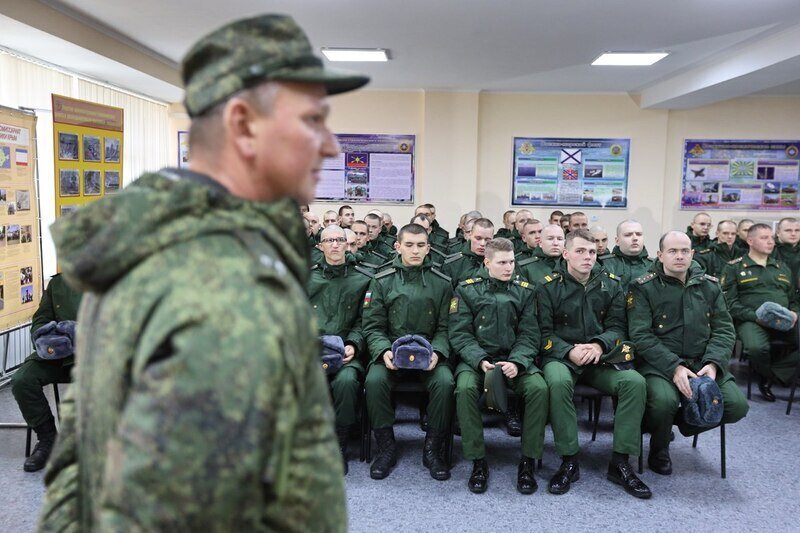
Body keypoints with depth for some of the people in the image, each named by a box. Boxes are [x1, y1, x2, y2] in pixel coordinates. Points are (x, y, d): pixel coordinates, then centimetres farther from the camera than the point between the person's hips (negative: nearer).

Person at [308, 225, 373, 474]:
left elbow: (363, 321, 8)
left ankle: (339, 443, -11)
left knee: (346, 380, -34)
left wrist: (352, 345, -8)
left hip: (346, 351, -1)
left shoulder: (363, 279, 11)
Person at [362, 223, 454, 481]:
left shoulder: (441, 283, 7)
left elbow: (445, 328, 6)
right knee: (374, 380, -29)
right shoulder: (382, 281, 6)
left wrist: (437, 353, -14)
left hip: (429, 355, 0)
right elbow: (373, 326, 4)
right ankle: (386, 447, -9)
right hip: (391, 352, 0)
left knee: (444, 382, -29)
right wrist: (383, 352, -15)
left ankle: (433, 448, -7)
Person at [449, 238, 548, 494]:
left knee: (539, 387, -28)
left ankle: (528, 461, -12)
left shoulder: (524, 291, 9)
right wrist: (480, 361, -19)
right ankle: (478, 461, -17)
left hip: (515, 359, 2)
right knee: (465, 387, -33)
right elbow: (460, 334, -3)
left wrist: (517, 362, -16)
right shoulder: (467, 290, 3)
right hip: (476, 358, -1)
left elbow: (529, 335, 3)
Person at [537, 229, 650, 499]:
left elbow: (618, 327, 6)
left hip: (600, 358, 3)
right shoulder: (549, 286, -1)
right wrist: (570, 352, -19)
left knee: (635, 382, -24)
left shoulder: (611, 284, 8)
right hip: (560, 356, -3)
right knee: (559, 382, -36)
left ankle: (620, 463, -13)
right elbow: (544, 332, -2)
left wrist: (599, 345, -15)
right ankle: (569, 461, -21)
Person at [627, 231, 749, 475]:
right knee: (664, 401, -34)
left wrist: (713, 363, -12)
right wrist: (674, 367, -21)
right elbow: (641, 335, -11)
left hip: (703, 362, 5)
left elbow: (724, 329, 7)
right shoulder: (643, 287, -3)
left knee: (737, 405, -18)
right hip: (659, 363, -4)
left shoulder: (709, 285, 10)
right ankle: (659, 450, 2)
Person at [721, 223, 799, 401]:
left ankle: (772, 373, -10)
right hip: (751, 321, -5)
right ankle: (767, 373, -2)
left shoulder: (782, 267, 26)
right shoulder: (734, 267, 9)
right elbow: (730, 303, -1)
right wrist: (756, 316, -15)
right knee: (756, 348, -38)